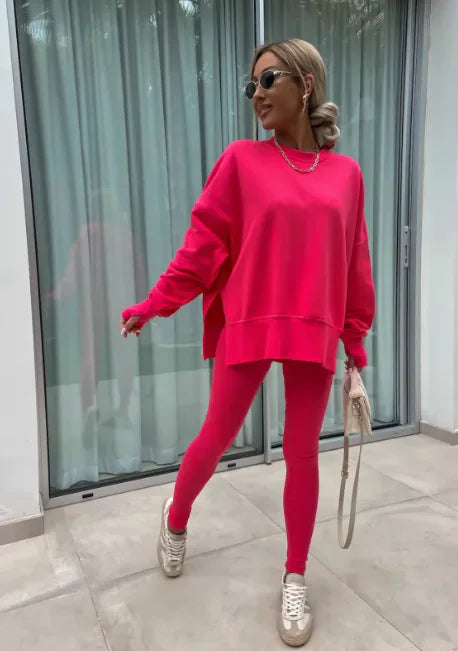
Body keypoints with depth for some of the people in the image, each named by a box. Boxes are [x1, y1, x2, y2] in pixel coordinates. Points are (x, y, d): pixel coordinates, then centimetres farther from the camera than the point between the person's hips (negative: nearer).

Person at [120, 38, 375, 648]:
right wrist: (153, 304, -5)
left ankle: (295, 580, 28)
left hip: (315, 334, 2)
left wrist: (355, 334, 10)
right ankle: (175, 521, 40)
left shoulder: (346, 173, 6)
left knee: (302, 453, 8)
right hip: (248, 325, -1)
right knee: (216, 439, 9)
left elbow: (354, 263, 9)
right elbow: (204, 244, -1)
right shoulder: (241, 160, 1)